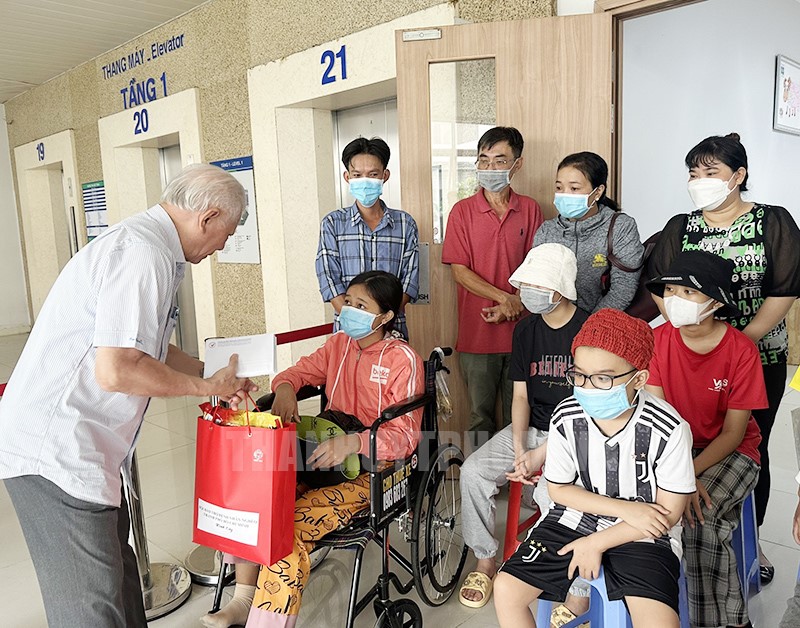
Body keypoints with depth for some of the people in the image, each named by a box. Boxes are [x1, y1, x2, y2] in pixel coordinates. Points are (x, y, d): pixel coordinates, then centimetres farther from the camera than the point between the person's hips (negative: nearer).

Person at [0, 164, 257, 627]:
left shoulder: (147, 245, 13)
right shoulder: (143, 256, -22)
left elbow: (146, 347, 22)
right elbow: (116, 370, -28)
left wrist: (216, 377, 15)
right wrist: (206, 387, -15)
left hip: (74, 445, 10)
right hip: (56, 450, -10)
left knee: (115, 567, 21)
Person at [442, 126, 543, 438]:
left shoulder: (530, 209, 5)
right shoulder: (462, 210, 0)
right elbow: (459, 271, -5)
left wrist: (511, 307, -11)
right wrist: (504, 297, -14)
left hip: (520, 330, 2)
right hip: (476, 331, -1)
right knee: (481, 415, 8)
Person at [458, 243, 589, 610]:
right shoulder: (525, 330, 4)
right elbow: (520, 395, 5)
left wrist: (542, 454, -20)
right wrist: (518, 449, -11)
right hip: (530, 429, 5)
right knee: (473, 472, -14)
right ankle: (484, 562, 6)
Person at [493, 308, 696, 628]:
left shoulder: (669, 430, -20)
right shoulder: (566, 418, -13)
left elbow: (669, 512, -12)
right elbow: (559, 489, -1)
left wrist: (597, 543, -12)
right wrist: (624, 509, -13)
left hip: (642, 534, -2)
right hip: (575, 518, 3)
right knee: (506, 589, -8)